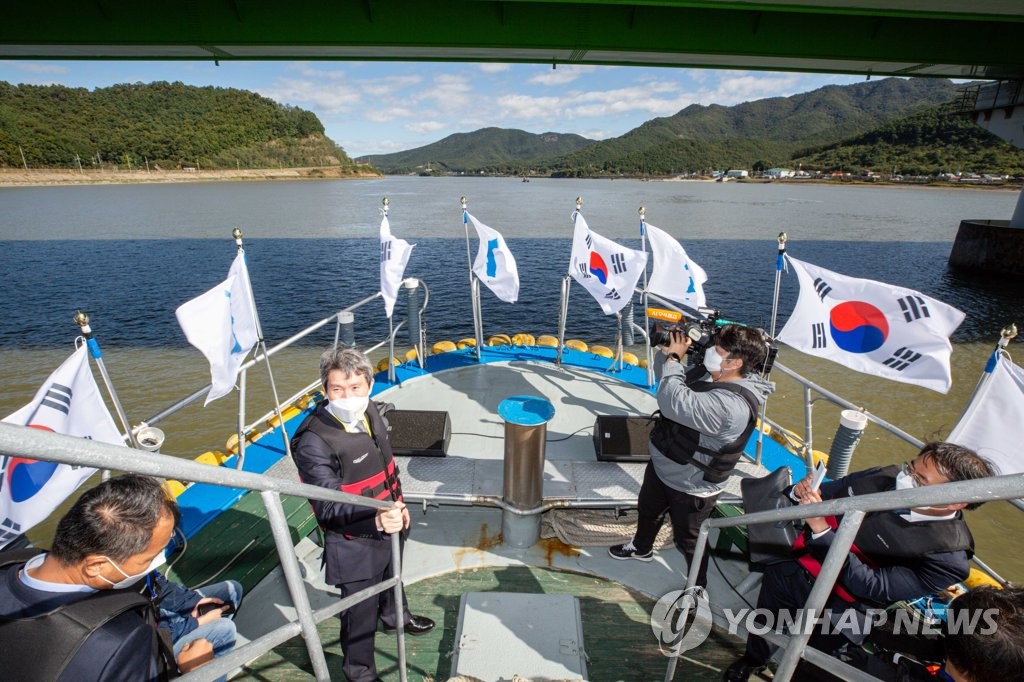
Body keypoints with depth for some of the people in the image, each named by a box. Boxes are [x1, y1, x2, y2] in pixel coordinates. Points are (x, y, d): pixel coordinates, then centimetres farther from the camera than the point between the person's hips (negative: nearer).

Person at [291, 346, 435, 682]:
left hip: (388, 528, 7)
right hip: (353, 545, -7)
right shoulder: (313, 443, -31)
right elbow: (329, 506, -32)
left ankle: (396, 617, 65)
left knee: (391, 578, 33)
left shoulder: (370, 412, -10)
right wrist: (376, 519, -48)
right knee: (360, 613, 14)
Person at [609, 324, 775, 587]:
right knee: (647, 509, 32)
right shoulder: (713, 376, -9)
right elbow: (668, 377, 2)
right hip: (662, 467, 9)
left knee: (687, 540, 16)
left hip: (690, 488, -9)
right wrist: (668, 352, -18)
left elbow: (675, 403, -45)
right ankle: (641, 547, 62)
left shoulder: (731, 404, -37)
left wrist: (673, 357, -32)